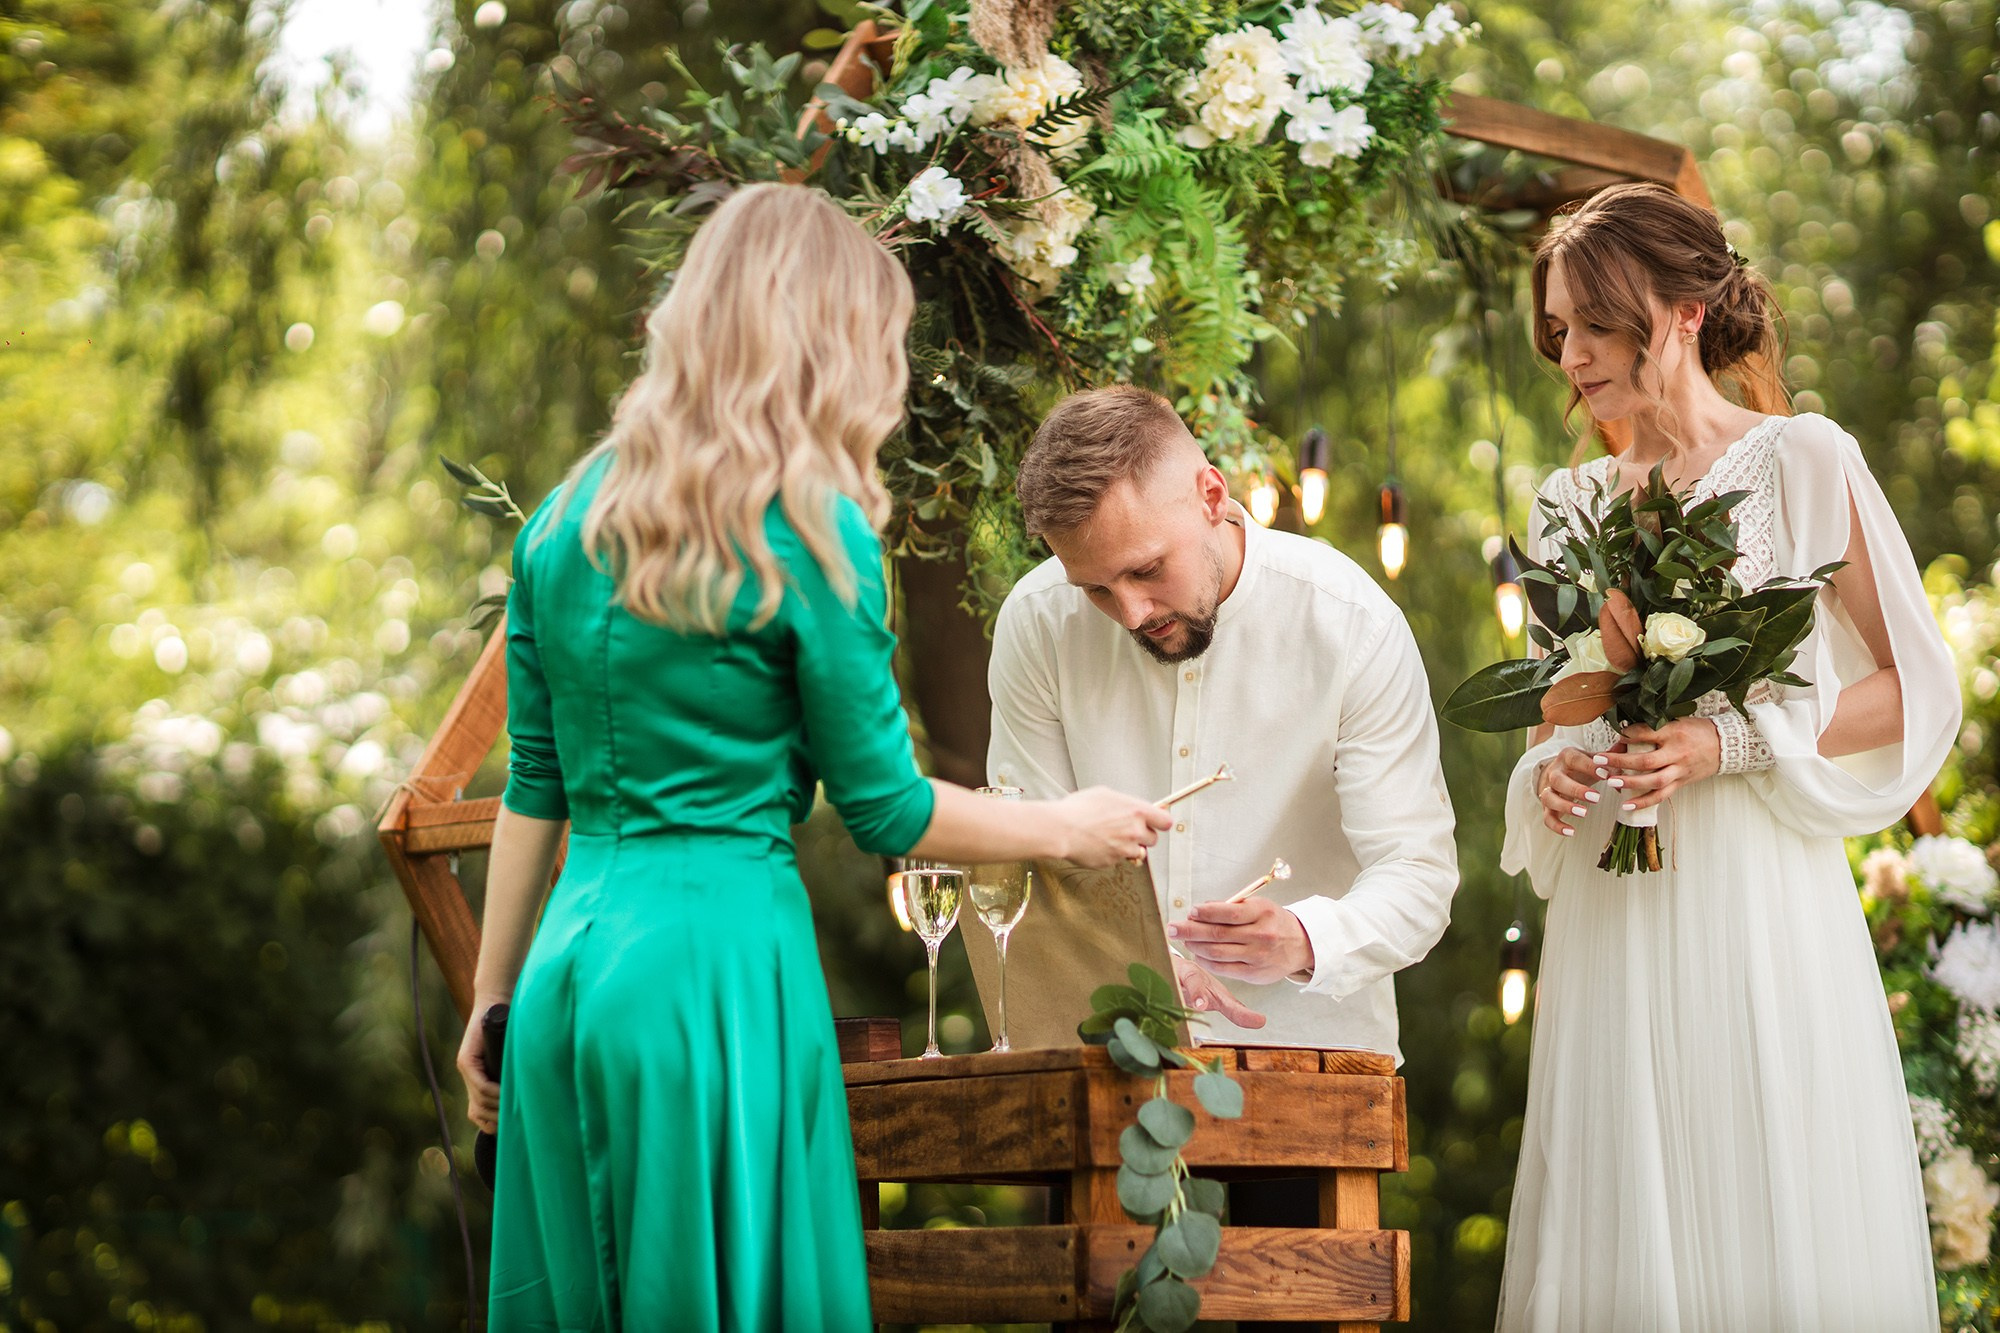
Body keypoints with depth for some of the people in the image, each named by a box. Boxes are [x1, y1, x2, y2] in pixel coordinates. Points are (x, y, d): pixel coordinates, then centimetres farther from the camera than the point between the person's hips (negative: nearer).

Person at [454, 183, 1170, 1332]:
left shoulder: (568, 519, 8)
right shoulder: (813, 535, -9)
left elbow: (535, 785, 12)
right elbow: (886, 808, -4)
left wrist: (494, 1000, 19)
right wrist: (1070, 830, 11)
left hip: (572, 962, 6)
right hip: (722, 962, -6)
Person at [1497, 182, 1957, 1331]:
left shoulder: (1803, 461, -1)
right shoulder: (1575, 504, 13)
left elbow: (1916, 686, -2)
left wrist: (1732, 742, -13)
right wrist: (1552, 771, 0)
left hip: (1756, 889, -4)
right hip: (1612, 908, 4)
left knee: (1776, 1238, -1)